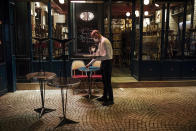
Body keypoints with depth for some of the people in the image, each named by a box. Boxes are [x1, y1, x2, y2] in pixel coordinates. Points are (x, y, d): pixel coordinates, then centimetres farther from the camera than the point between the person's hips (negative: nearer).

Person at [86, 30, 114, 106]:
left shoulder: (104, 41, -17)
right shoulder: (100, 42, 14)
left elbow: (107, 55, -22)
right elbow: (98, 54, 21)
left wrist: (98, 58, -18)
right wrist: (90, 63, 22)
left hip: (107, 62, -9)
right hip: (103, 62, 9)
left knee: (107, 82, -3)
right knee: (104, 81, 16)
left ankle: (111, 100, 8)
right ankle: (104, 97, 29)